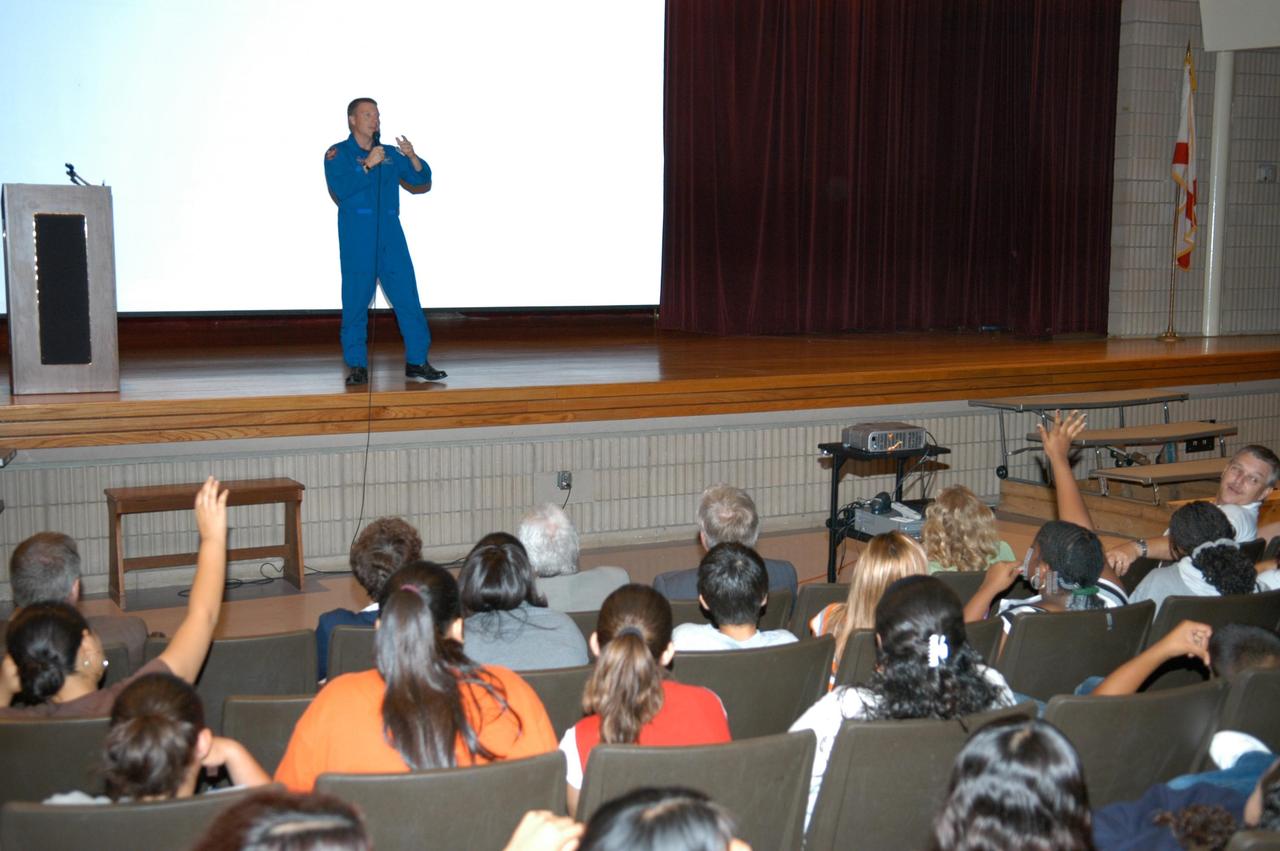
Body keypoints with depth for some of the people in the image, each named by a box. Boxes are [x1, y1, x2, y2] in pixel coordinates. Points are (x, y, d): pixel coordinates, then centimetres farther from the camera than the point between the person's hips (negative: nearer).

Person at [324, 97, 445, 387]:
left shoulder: (391, 154, 15)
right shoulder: (338, 154, 4)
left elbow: (422, 180, 10)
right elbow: (340, 188, -12)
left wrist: (412, 157, -7)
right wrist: (367, 166, -19)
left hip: (390, 234, 4)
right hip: (357, 237, -3)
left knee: (407, 296, -1)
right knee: (356, 301, -1)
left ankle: (417, 362, 4)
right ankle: (357, 366, 6)